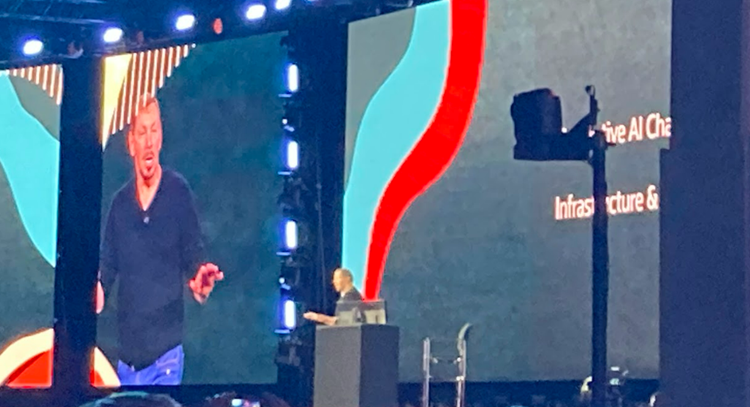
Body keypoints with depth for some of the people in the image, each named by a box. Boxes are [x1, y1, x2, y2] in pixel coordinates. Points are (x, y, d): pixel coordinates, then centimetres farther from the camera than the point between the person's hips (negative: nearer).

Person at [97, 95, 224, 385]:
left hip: (166, 353, -4)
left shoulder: (178, 193, -3)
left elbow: (194, 262, 0)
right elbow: (107, 270, 10)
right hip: (127, 353, 4)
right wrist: (97, 292, -12)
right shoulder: (119, 203, 7)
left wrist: (200, 284, -22)